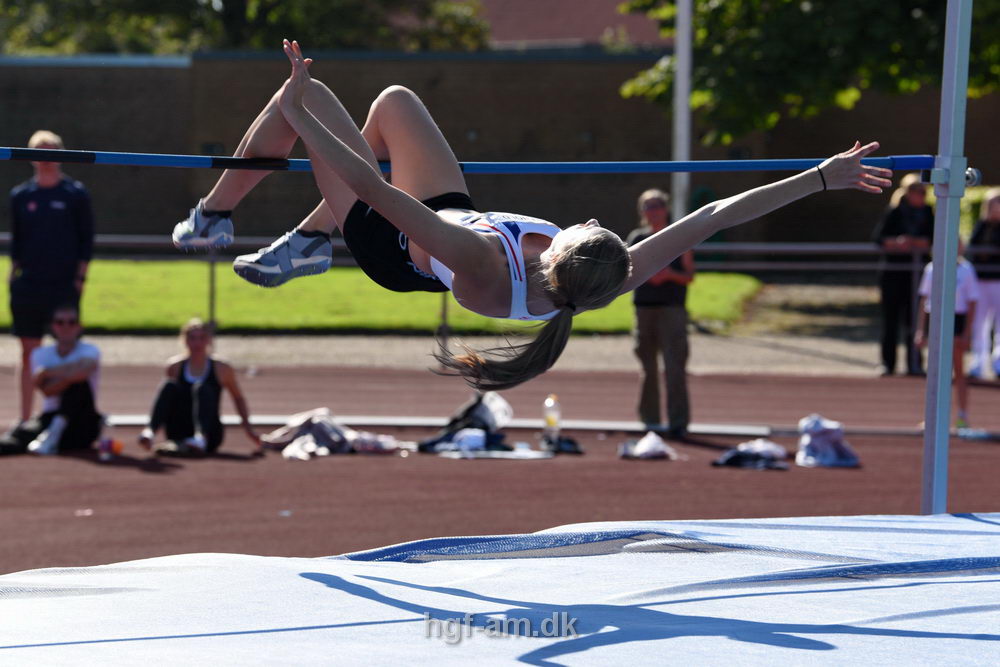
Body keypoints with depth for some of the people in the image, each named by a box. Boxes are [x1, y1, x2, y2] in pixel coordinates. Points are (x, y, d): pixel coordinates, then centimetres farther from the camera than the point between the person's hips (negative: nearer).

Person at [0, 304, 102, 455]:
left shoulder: (90, 351, 2)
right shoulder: (41, 354, 11)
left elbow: (83, 370, -25)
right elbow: (47, 391, -8)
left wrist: (46, 372, -14)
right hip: (50, 417, 1)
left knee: (79, 383, -30)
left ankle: (55, 432, -40)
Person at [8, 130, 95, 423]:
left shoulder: (75, 193, 1)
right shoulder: (20, 195, 8)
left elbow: (87, 239, 1)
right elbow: (16, 242, 12)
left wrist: (80, 277, -6)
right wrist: (13, 274, 4)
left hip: (65, 287, -2)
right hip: (28, 286, 2)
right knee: (29, 352, 4)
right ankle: (25, 418, 8)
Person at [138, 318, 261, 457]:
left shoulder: (222, 369, 6)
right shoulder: (175, 367, 8)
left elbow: (238, 398, 16)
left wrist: (247, 426, 9)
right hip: (179, 434, 1)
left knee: (202, 388, -29)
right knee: (169, 385, -22)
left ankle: (201, 439, -59)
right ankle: (149, 431, -49)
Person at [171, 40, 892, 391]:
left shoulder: (482, 271, -48)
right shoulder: (612, 286, -37)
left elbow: (377, 192, -47)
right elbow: (712, 216, -33)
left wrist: (295, 110, -43)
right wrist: (820, 177, -31)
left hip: (392, 245, -5)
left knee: (304, 95, 5)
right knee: (394, 99, 21)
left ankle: (212, 218, 33)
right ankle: (308, 242, 39)